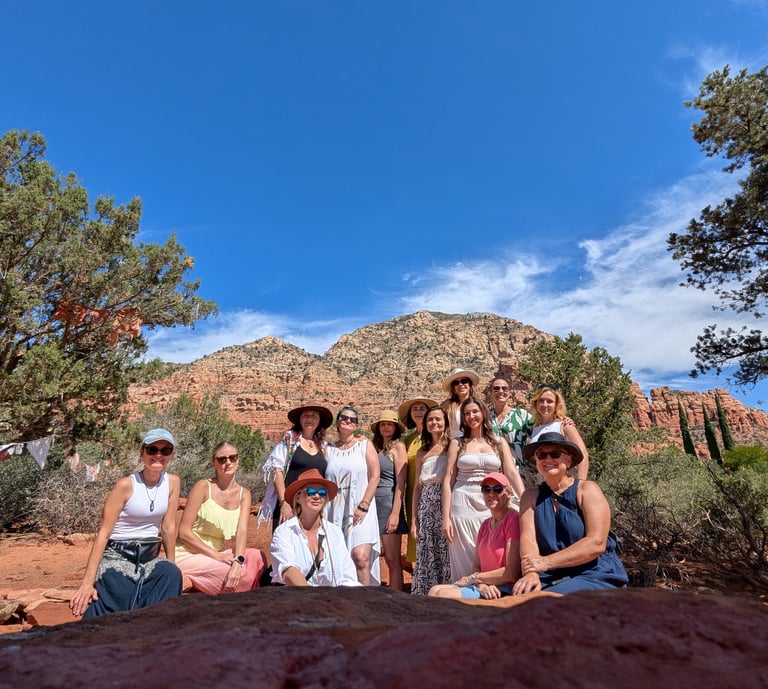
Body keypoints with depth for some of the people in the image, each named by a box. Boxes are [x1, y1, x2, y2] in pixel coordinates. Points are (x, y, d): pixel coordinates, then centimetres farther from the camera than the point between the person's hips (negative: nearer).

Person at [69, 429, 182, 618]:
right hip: (118, 557, -4)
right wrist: (88, 582, -17)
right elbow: (103, 533, -14)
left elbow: (169, 527, 2)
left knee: (172, 575, -21)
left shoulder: (173, 482, -4)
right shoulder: (126, 485, -15)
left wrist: (170, 564, 4)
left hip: (150, 557, 4)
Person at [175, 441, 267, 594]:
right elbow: (184, 532, -13)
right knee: (241, 574, -28)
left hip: (220, 553, 5)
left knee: (257, 557, -21)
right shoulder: (203, 487, -11)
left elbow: (242, 531, -10)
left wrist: (238, 561, -29)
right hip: (190, 554, -5)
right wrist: (216, 555, -21)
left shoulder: (244, 494, 2)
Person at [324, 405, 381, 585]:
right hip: (334, 512, 3)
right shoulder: (329, 449, 12)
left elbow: (375, 476, -2)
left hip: (360, 511, -2)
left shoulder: (364, 445, 5)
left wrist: (363, 506, -10)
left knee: (361, 558, -15)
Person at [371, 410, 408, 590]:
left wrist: (395, 513, -12)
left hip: (388, 502, -5)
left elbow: (401, 482, -7)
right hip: (371, 503, 6)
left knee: (392, 560, 0)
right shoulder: (375, 447, 16)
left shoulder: (398, 446, 0)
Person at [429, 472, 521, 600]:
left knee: (443, 594, -22)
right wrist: (481, 584, -11)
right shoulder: (485, 524, 16)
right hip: (484, 588, 8)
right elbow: (476, 566, 12)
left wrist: (472, 578, -6)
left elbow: (512, 573, -16)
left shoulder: (513, 520, -11)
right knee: (435, 590, -12)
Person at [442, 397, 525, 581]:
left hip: (491, 505, 1)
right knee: (465, 562, 4)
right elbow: (448, 480, 2)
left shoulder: (499, 443, 9)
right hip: (463, 505, -1)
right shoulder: (457, 443, 5)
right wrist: (446, 517, -5)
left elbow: (512, 474, 1)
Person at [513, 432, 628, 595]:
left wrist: (547, 562, -22)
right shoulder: (531, 496, 6)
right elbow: (527, 539, -7)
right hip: (552, 578, 3)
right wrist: (531, 573, -28)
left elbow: (596, 544, -15)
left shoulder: (587, 490, -3)